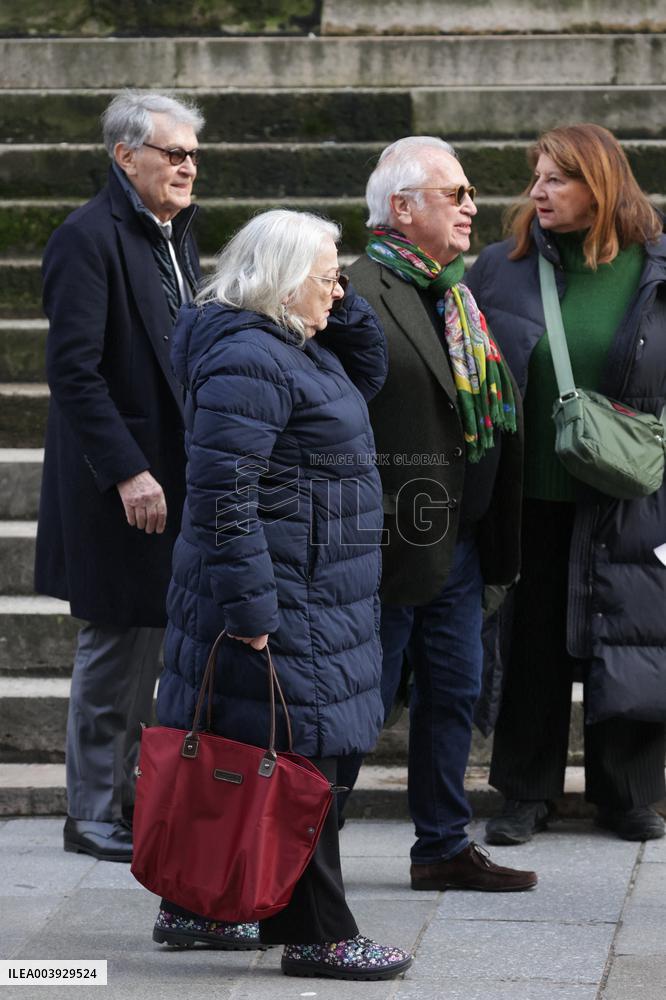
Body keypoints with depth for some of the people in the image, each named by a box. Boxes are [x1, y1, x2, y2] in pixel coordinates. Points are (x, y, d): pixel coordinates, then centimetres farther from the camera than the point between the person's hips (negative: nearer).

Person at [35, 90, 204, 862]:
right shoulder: (88, 237, -14)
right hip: (118, 485, -8)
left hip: (167, 474, 8)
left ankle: (117, 799, 22)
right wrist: (129, 473, -23)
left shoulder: (174, 233, 14)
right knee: (115, 648, -2)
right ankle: (93, 817, 8)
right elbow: (74, 369, -19)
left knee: (142, 645, 13)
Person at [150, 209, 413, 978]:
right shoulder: (248, 360, -19)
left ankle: (190, 907, 24)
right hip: (283, 599, -11)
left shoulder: (292, 347, 13)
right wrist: (252, 606, -25)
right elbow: (224, 493, -24)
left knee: (235, 754, 15)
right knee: (297, 758, -5)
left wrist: (342, 309, 11)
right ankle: (315, 936, 1)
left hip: (309, 592, 11)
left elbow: (367, 375, 29)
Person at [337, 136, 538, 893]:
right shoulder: (360, 297, -16)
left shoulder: (456, 294, 14)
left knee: (453, 693, 14)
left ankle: (443, 846, 25)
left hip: (459, 541, 9)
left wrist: (490, 536, 14)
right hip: (394, 544, -9)